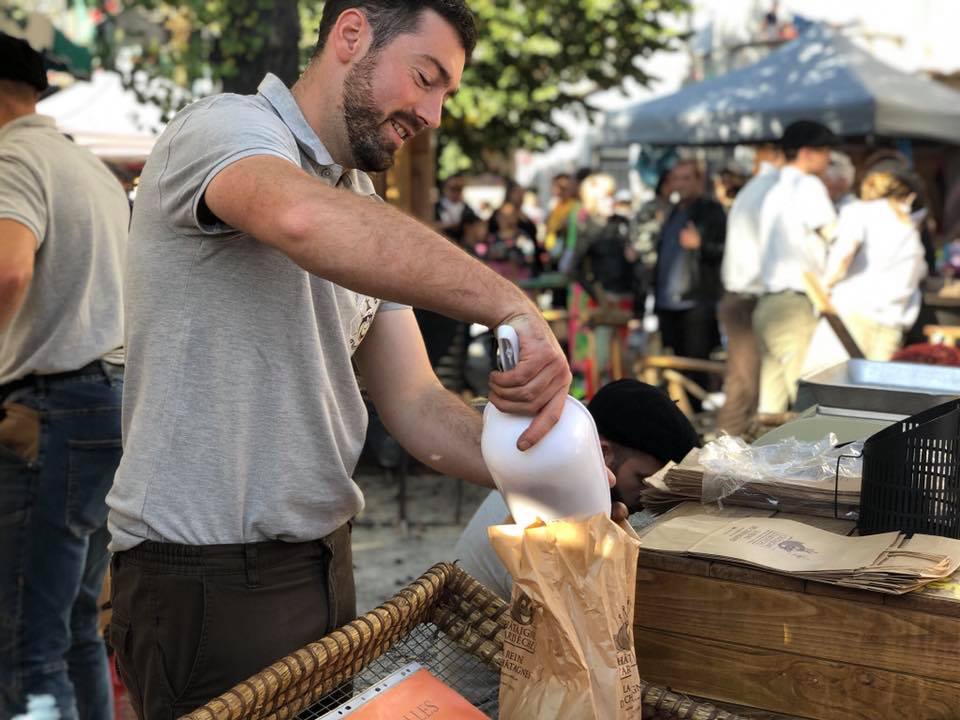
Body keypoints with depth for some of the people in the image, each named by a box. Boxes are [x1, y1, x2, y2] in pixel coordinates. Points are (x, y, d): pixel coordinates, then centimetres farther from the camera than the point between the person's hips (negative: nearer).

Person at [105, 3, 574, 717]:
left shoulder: (368, 216, 12)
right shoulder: (229, 126, -13)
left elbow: (415, 403, 6)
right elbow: (305, 218, -39)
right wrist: (514, 307, -37)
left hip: (326, 562, 8)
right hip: (208, 581, -8)